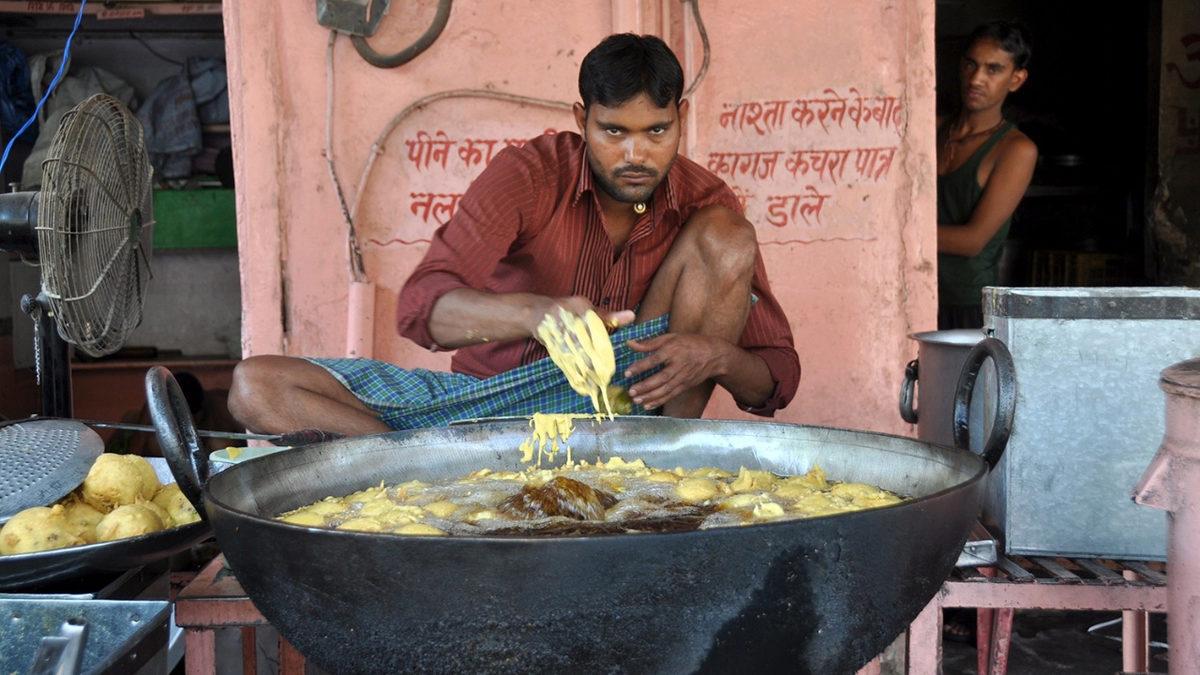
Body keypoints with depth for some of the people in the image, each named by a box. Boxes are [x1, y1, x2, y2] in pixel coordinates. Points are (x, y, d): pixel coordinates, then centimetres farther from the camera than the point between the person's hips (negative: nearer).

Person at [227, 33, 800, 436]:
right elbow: (420, 306, -28)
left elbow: (776, 380, -6)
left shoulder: (705, 204, -7)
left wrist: (715, 355, -31)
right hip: (487, 396, 0)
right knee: (257, 387, -17)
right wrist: (534, 314, -49)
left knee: (725, 238, -18)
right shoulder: (532, 174, -13)